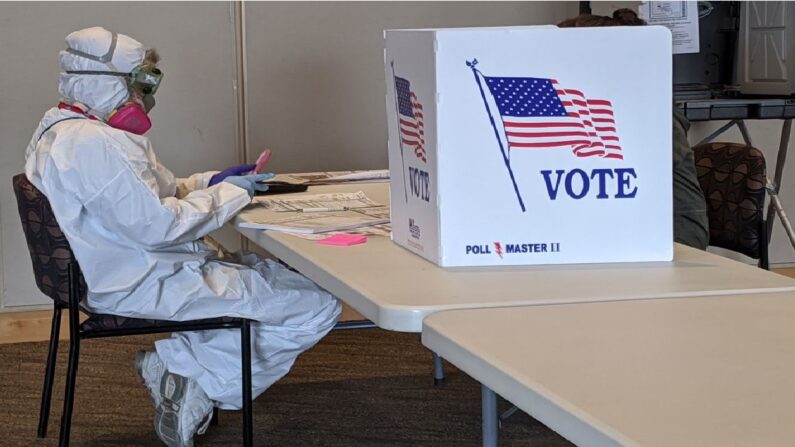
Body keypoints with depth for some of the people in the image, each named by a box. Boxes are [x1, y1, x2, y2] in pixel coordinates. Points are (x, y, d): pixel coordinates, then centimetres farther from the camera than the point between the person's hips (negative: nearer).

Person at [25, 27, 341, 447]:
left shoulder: (62, 130, 11)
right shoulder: (91, 143, -23)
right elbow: (157, 226, -26)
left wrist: (210, 182, 7)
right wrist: (229, 193, -12)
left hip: (125, 275, 11)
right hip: (148, 286, -11)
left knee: (288, 276, 21)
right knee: (317, 307, -11)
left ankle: (176, 364, 10)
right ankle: (199, 383, -2)